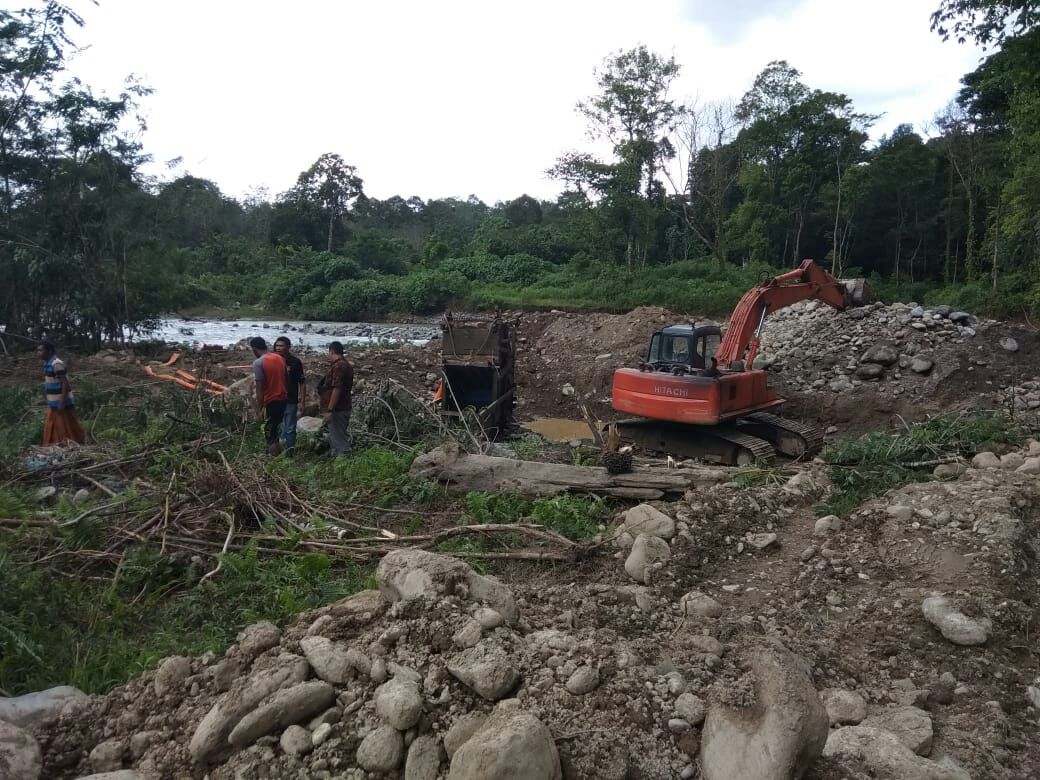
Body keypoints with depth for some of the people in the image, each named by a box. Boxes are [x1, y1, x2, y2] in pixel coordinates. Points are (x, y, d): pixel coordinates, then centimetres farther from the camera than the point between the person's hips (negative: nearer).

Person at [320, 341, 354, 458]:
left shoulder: (338, 366, -17)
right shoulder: (346, 365, 15)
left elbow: (337, 389, -24)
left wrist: (329, 410, -24)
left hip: (337, 409, -10)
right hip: (343, 407, 10)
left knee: (338, 440, -5)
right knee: (336, 437, 18)